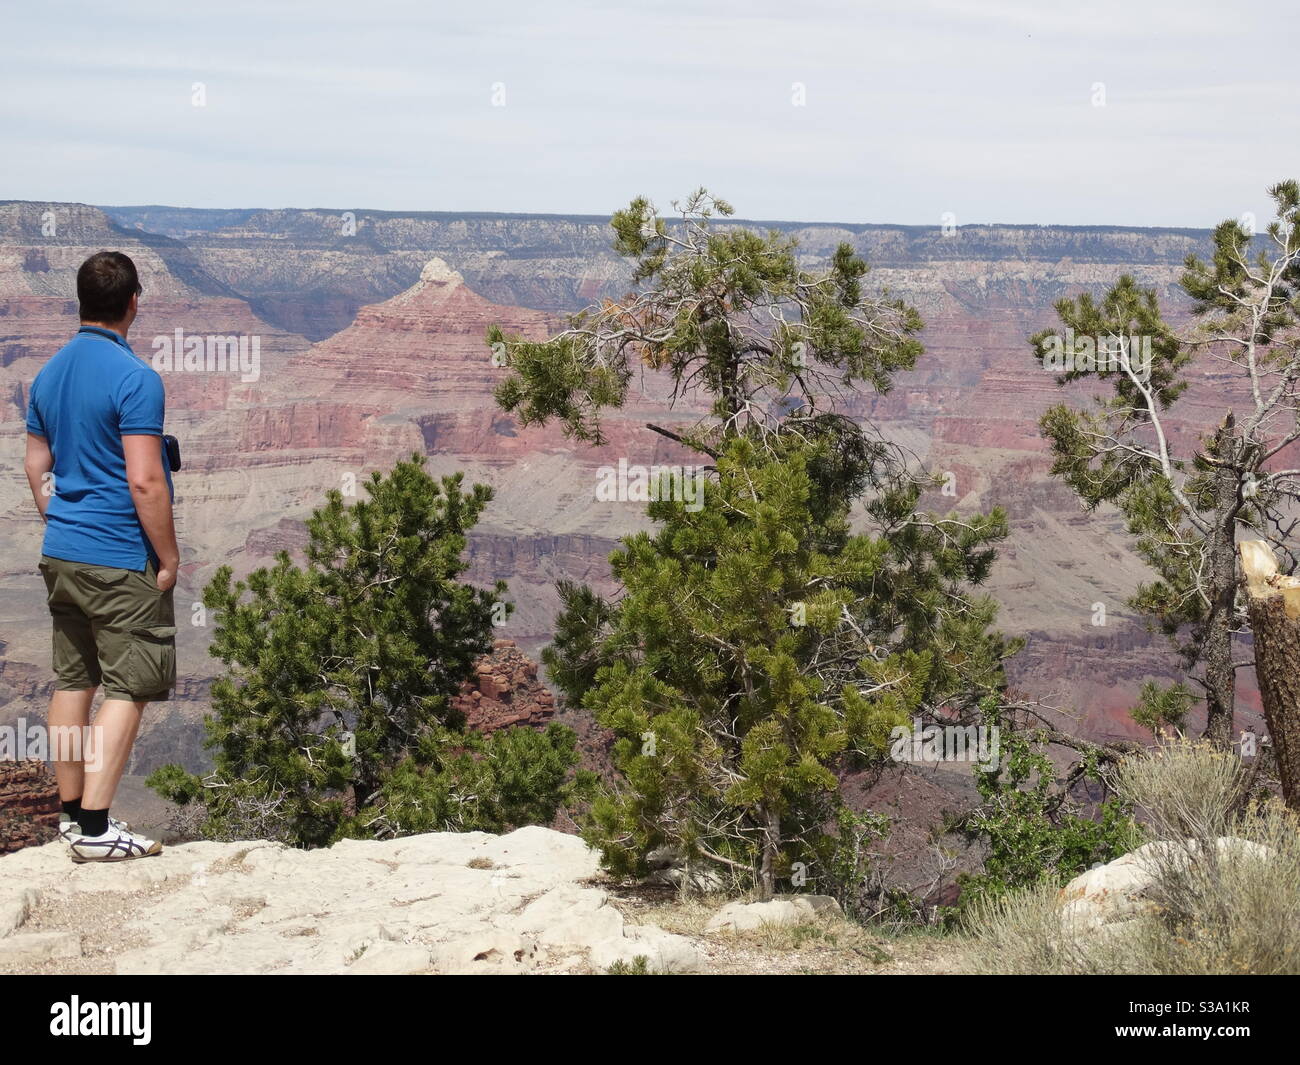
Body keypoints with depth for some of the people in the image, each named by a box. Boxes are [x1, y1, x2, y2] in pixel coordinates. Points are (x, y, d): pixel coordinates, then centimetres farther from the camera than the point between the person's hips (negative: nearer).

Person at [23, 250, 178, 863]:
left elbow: (36, 467, 16)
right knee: (126, 687, -3)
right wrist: (169, 558, -11)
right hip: (120, 559, -8)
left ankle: (71, 812, 21)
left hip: (59, 554, 8)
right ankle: (95, 828, -6)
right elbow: (144, 481, -19)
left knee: (72, 679, 13)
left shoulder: (48, 374, 9)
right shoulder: (134, 377, -16)